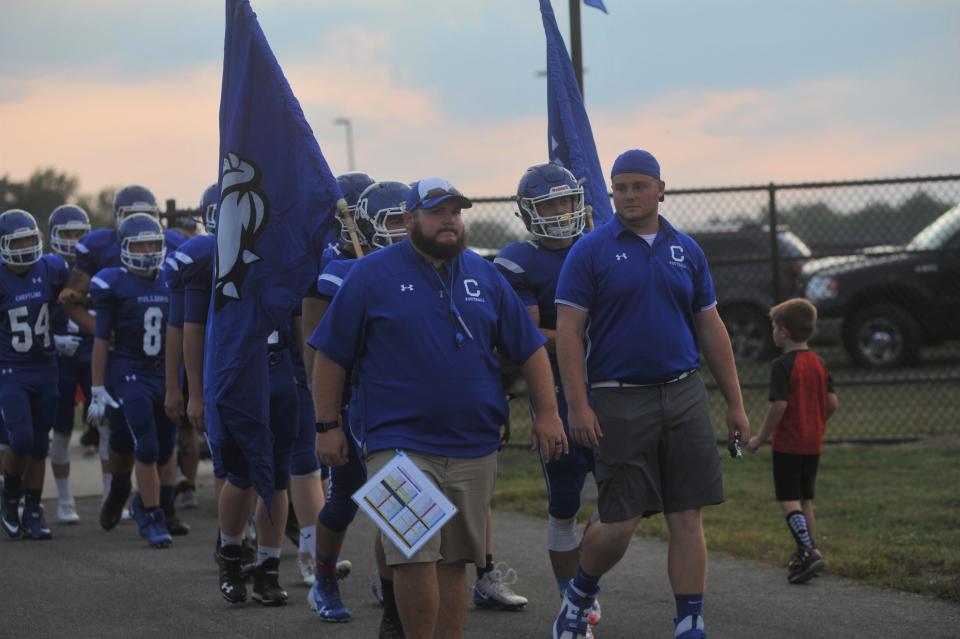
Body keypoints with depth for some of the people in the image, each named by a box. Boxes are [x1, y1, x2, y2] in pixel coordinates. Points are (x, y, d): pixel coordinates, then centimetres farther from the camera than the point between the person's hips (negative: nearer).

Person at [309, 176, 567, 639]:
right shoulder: (373, 275, -1)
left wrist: (547, 412, 9)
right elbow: (331, 355, 1)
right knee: (415, 560, -13)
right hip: (401, 442, -4)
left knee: (453, 561, 9)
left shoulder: (484, 276, 11)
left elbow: (530, 348, 15)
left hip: (472, 448, 4)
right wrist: (327, 426, -2)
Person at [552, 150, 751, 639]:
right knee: (619, 524, -3)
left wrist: (735, 403, 12)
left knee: (687, 519, 1)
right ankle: (578, 597, 24)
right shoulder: (591, 252, -2)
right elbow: (568, 332, -5)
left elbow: (711, 330, 15)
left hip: (684, 396, 4)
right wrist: (578, 406, -13)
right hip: (620, 401, -4)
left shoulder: (686, 251, 10)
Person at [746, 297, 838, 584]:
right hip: (813, 444, 7)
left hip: (788, 444, -7)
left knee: (789, 500, -6)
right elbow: (832, 402, 6)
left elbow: (779, 405, -20)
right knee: (805, 499, 16)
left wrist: (761, 437, -10)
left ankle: (810, 552, -20)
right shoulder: (818, 363, 8)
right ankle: (805, 554, 20)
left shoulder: (782, 365, -14)